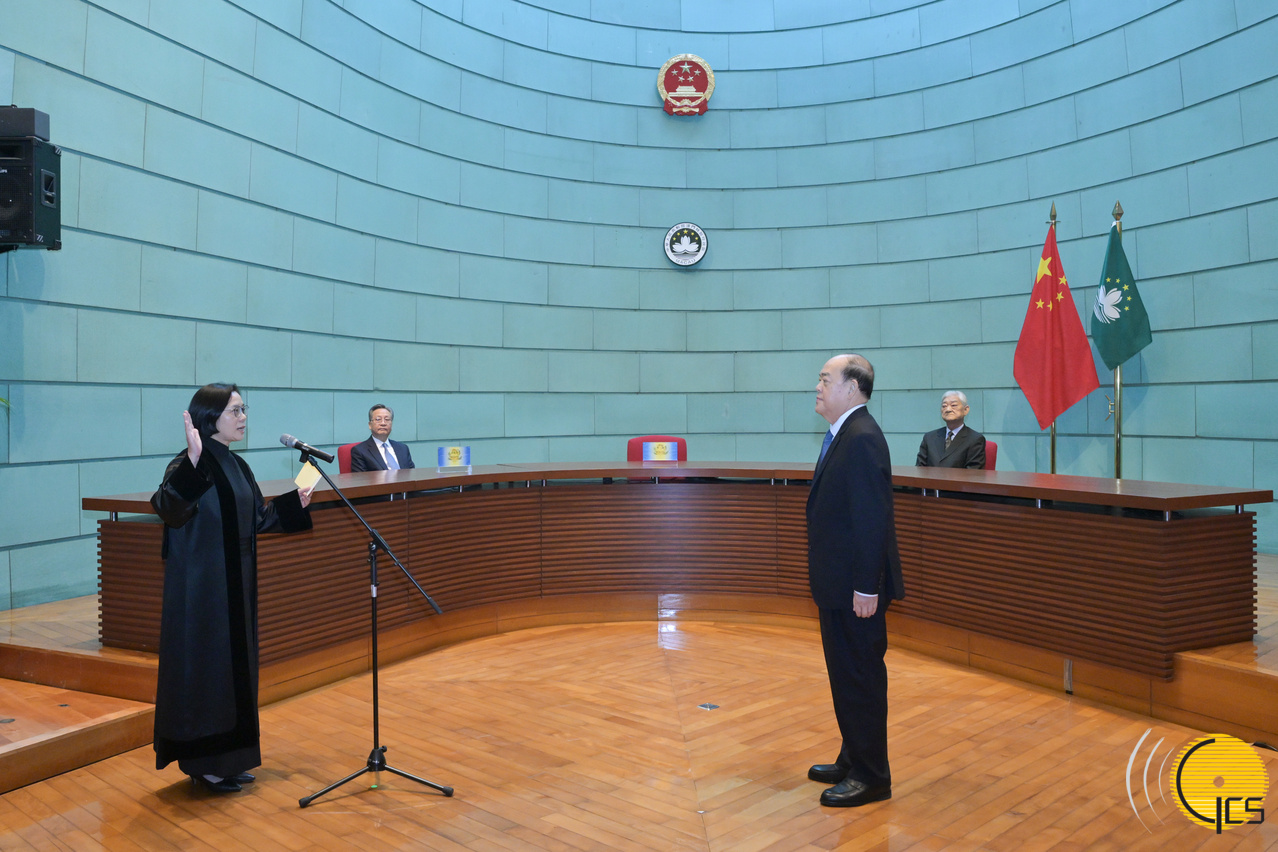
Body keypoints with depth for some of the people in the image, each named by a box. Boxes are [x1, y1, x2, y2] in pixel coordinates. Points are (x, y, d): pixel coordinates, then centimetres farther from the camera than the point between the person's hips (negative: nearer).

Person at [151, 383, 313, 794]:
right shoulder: (189, 466, -15)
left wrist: (293, 503, 8)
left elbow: (255, 519, 17)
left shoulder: (237, 466, 10)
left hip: (236, 585, 9)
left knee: (235, 664, 14)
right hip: (200, 586, -9)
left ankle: (228, 755, 27)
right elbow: (168, 508, -34)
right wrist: (191, 463, -44)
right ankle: (203, 763, 15)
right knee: (205, 665, 1)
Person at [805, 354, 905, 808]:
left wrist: (866, 587, -24)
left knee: (861, 679, 2)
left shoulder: (862, 439, -19)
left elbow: (872, 519, -24)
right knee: (846, 676, 20)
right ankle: (853, 762, 34)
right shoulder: (844, 435, 12)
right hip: (838, 585, 10)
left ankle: (871, 777, 17)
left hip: (855, 589, -10)